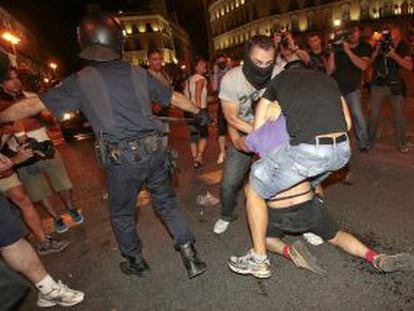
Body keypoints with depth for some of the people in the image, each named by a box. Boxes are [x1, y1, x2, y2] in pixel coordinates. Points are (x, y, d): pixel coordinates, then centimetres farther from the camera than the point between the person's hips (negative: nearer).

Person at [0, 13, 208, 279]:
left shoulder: (81, 81, -3)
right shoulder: (139, 74, 5)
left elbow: (34, 105, 2)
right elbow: (175, 98, 15)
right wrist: (199, 112, 30)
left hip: (121, 160, -3)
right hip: (153, 151, 3)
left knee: (122, 213, 19)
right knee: (167, 202, 18)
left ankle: (136, 262, 37)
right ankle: (190, 256, 19)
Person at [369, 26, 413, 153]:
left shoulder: (403, 47, -3)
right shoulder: (378, 45, -5)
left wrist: (394, 55, -25)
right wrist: (376, 52, -22)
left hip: (395, 86, 1)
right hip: (378, 85, -1)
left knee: (400, 117, 3)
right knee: (374, 116, -3)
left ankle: (401, 144, 16)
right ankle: (370, 141, 16)